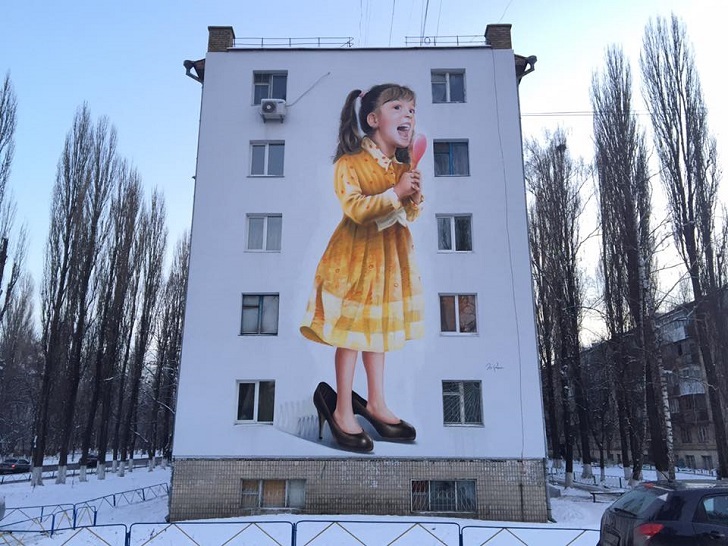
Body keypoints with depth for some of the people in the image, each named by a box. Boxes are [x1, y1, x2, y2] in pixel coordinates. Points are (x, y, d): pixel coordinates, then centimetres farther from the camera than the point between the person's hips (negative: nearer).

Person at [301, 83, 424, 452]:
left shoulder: (404, 167, 9)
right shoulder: (350, 163, -13)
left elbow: (412, 214, 11)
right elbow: (355, 209, -24)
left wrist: (414, 197, -9)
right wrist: (395, 193, -27)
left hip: (391, 256, 7)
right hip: (355, 255, -7)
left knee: (378, 328, 15)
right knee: (350, 332, 1)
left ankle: (375, 403, 27)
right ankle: (343, 410, 14)